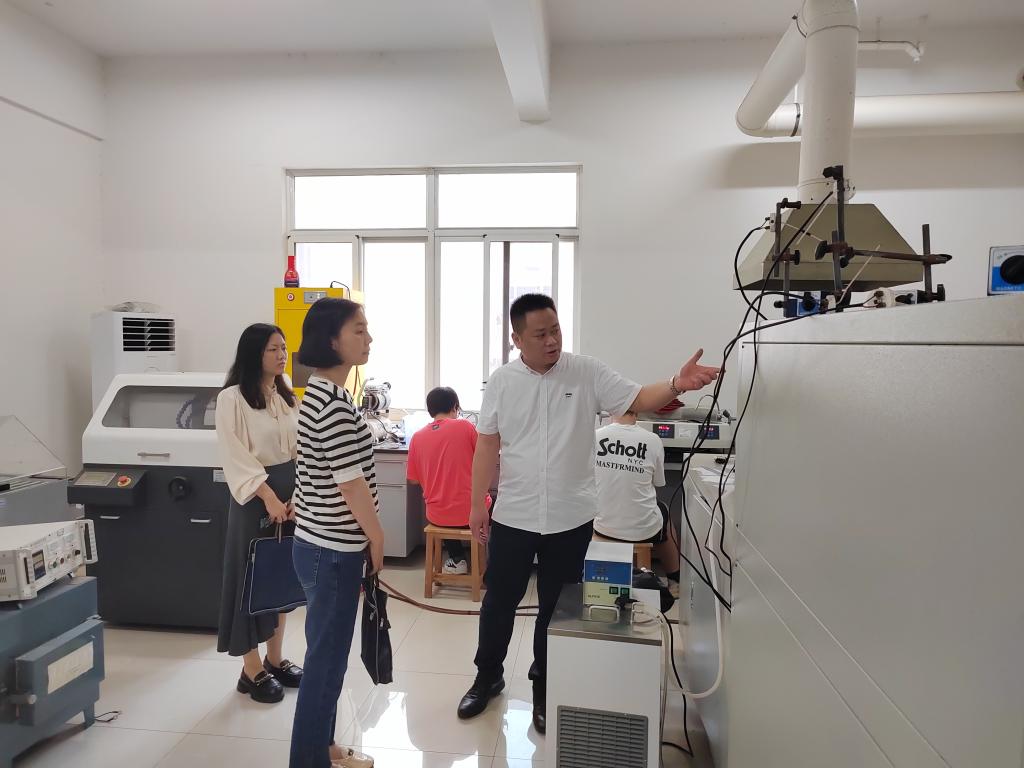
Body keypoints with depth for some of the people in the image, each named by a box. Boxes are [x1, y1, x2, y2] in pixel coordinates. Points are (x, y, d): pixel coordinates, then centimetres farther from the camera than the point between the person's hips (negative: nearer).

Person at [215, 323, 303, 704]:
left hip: (290, 493, 7)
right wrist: (268, 497, -20)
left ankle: (275, 660, 28)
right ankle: (251, 671, 16)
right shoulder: (232, 399, -10)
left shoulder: (287, 397, 9)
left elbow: (300, 449, 4)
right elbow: (237, 458, -15)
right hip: (256, 496, -6)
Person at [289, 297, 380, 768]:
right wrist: (377, 537, -8)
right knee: (327, 659, 5)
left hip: (321, 542, 10)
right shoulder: (333, 402, -23)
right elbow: (351, 482, -22)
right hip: (333, 550, -10)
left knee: (327, 654, 21)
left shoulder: (319, 393, 9)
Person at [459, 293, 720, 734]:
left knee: (556, 608, 14)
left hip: (571, 519, -1)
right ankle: (488, 677, 37)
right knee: (500, 601, 14)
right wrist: (477, 504, 2)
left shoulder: (587, 373, -5)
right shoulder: (502, 381, -2)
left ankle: (545, 690, 33)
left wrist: (677, 384, -32)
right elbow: (487, 445, 2)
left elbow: (639, 400, -11)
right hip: (512, 516, 1)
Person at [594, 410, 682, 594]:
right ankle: (674, 581, 47)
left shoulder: (595, 437, -12)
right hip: (643, 530, -1)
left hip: (603, 527, 2)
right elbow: (658, 483, 1)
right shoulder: (653, 440, -14)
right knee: (664, 510, 32)